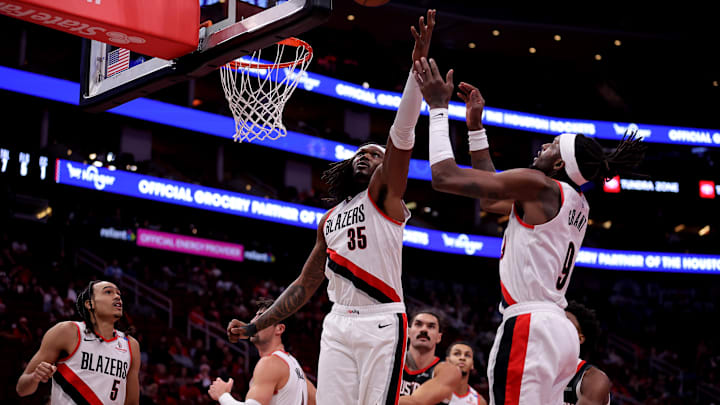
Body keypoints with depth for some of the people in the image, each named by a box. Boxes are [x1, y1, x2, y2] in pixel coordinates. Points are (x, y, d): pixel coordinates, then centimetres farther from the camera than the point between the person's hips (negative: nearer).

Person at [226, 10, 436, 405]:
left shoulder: (383, 193, 7)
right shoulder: (329, 221, 23)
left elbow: (402, 132, -8)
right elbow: (304, 286, 26)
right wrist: (254, 326, 21)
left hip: (381, 323, -5)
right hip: (337, 324, 5)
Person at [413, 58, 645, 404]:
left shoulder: (538, 185, -8)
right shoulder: (577, 204, 18)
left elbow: (445, 178, -11)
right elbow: (490, 199, 30)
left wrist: (438, 107, 1)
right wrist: (475, 125, 30)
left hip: (528, 327, -9)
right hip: (560, 332, 9)